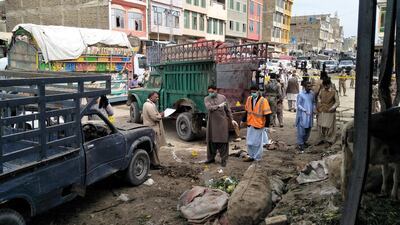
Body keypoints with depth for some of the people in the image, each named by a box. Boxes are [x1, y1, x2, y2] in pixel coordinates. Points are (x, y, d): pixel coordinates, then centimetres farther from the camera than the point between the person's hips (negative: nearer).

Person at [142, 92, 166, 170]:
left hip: (151, 128, 11)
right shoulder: (150, 106, -20)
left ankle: (151, 162, 23)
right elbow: (155, 117, -24)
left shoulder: (147, 104, 15)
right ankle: (155, 164, 4)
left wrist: (159, 114, 9)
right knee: (154, 147, -3)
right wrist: (161, 115, -6)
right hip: (152, 129, -11)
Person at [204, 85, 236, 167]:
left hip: (222, 122, -1)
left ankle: (223, 159, 9)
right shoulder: (207, 99, 2)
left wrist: (232, 120, 6)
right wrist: (219, 106, -26)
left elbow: (228, 110, 9)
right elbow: (209, 108, -17)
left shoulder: (223, 97, 4)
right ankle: (211, 158, 22)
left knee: (223, 141, 0)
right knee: (211, 141, 7)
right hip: (212, 123, 1)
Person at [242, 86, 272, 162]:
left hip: (259, 125, -5)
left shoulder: (263, 101, -15)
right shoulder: (249, 99, 1)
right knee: (249, 142, 13)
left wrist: (266, 125, -15)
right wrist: (243, 120, 14)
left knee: (257, 143, 6)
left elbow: (267, 114, -14)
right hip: (250, 124, 5)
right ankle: (251, 156, 29)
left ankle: (257, 158, 21)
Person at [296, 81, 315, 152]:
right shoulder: (300, 94, -10)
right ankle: (300, 144, 3)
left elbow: (313, 102, 16)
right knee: (301, 130, -5)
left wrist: (314, 109, -1)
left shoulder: (312, 94, 6)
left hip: (310, 115, 6)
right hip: (302, 115, -6)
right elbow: (298, 105, -9)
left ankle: (304, 141, 31)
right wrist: (305, 111, -17)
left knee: (308, 129, 13)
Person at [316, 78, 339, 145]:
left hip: (330, 112, -4)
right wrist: (319, 103, 5)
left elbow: (337, 102, -7)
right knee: (321, 126, 8)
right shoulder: (322, 90, 1)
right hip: (322, 112, 4)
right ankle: (322, 139, 23)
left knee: (329, 127, 1)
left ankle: (330, 140, 17)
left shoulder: (334, 92, -12)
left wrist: (332, 108, -20)